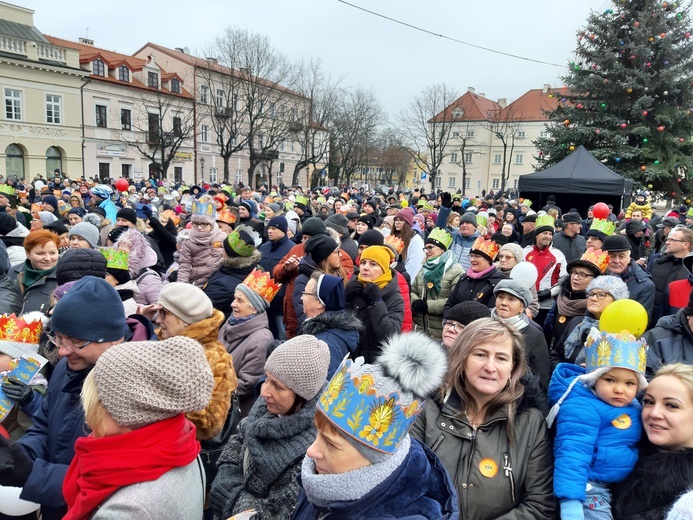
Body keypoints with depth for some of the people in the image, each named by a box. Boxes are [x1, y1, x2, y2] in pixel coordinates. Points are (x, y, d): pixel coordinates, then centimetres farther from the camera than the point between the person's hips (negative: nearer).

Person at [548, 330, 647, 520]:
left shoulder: (633, 406, 4)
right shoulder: (582, 409, -25)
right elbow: (573, 455, -33)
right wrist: (570, 503, -39)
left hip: (622, 487, 9)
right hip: (587, 487, -9)